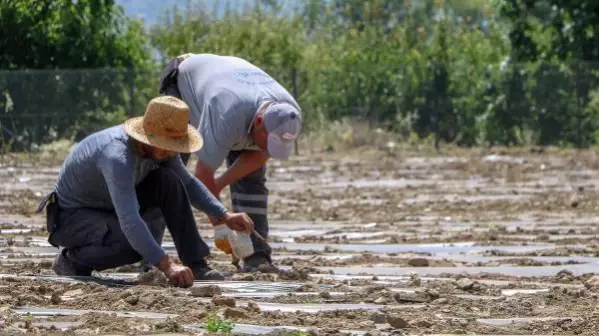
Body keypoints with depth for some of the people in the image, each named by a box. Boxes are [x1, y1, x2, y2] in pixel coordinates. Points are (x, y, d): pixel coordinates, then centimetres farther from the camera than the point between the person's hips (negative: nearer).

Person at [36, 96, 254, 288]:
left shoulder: (159, 147, -10)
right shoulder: (117, 157, -37)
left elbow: (188, 183, 9)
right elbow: (130, 222, -46)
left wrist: (225, 216, -3)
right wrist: (167, 266, -51)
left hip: (110, 208, 8)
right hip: (72, 216, -8)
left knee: (169, 181, -11)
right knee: (136, 242, -35)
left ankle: (196, 265, -6)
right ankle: (73, 260, -8)